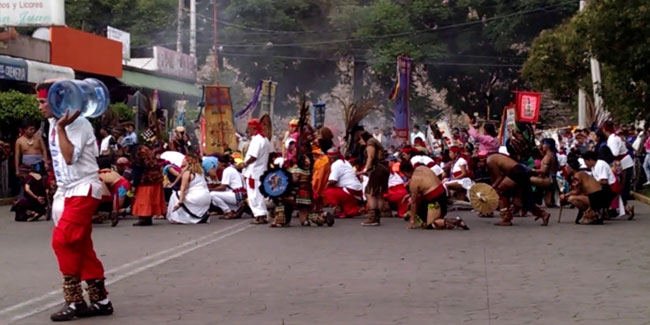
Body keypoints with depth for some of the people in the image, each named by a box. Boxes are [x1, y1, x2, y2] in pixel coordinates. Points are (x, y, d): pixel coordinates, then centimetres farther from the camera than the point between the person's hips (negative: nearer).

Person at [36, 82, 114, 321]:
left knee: (62, 240, -16)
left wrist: (61, 127, -26)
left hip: (83, 190, -9)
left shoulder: (78, 123, -15)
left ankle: (75, 301, -9)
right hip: (68, 191, 9)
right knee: (81, 247, 9)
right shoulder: (54, 125, 12)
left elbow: (70, 157, -26)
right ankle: (100, 300, 15)